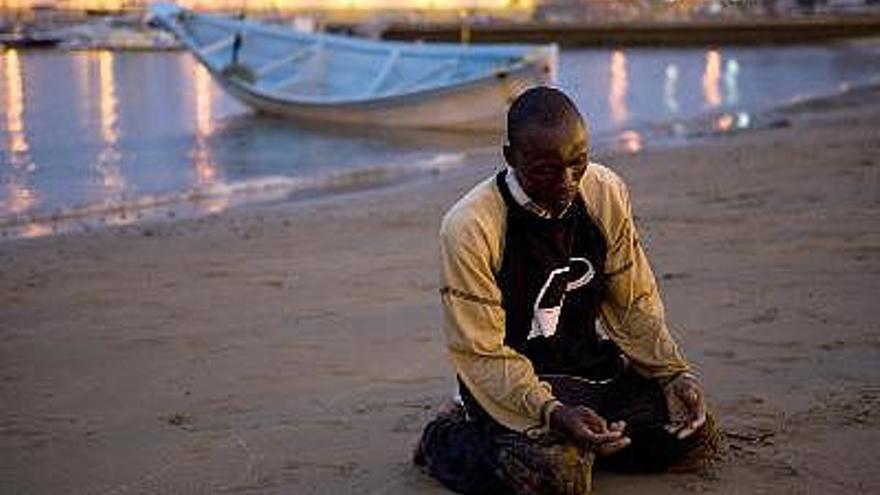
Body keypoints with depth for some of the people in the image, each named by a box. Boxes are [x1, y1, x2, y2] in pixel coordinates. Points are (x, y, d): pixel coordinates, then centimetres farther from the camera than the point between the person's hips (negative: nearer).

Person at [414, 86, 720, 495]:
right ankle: (447, 438, -3)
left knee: (696, 438, -9)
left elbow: (634, 304, 4)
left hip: (591, 364, 6)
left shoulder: (607, 193, -6)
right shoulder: (470, 227, -23)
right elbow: (480, 353, -20)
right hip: (510, 379, -5)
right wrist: (551, 413, -34)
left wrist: (675, 374, -11)